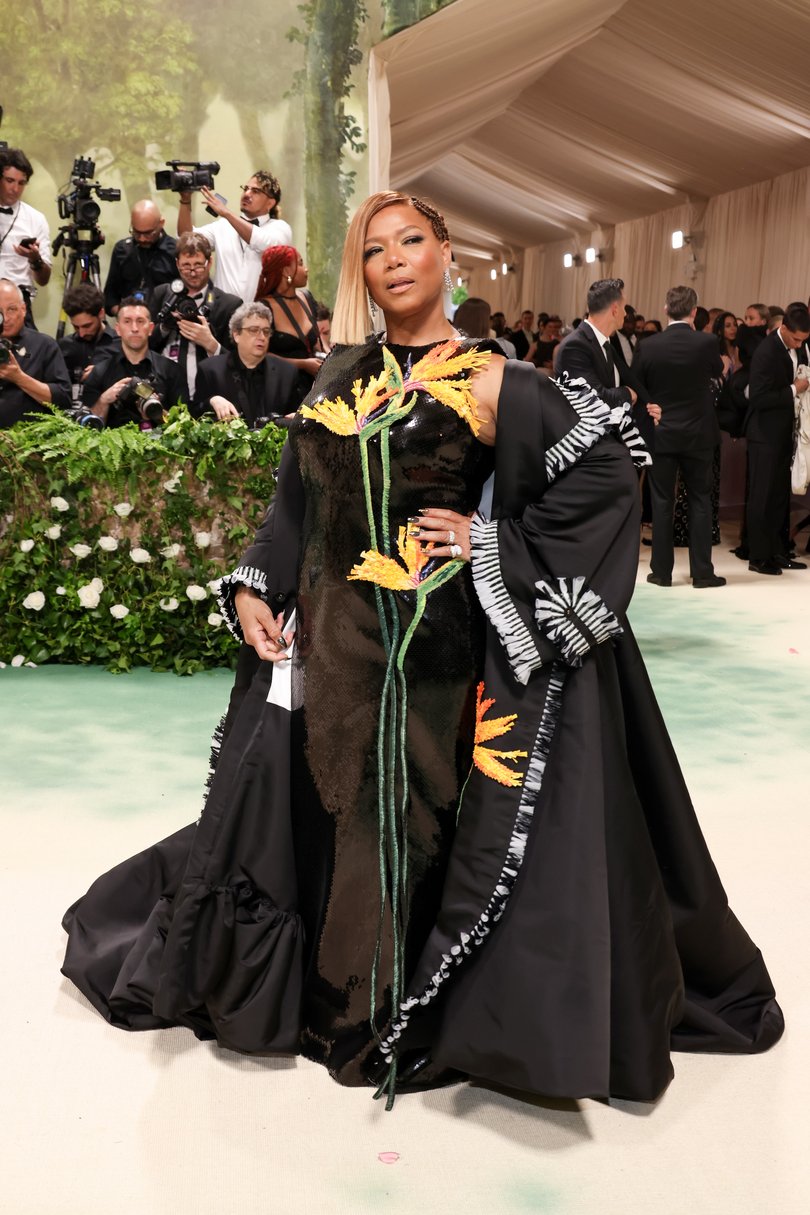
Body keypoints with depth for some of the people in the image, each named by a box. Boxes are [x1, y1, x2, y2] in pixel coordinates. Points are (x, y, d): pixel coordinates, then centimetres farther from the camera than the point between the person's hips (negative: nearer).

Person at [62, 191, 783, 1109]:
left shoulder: (486, 380, -6)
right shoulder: (340, 377, 11)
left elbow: (606, 471, -11)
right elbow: (296, 503, 15)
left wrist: (492, 541, -13)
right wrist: (251, 589, 4)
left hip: (429, 637, -5)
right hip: (329, 636, 5)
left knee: (407, 813, 4)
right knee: (328, 806, 12)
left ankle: (400, 1015, 24)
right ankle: (335, 992, 34)